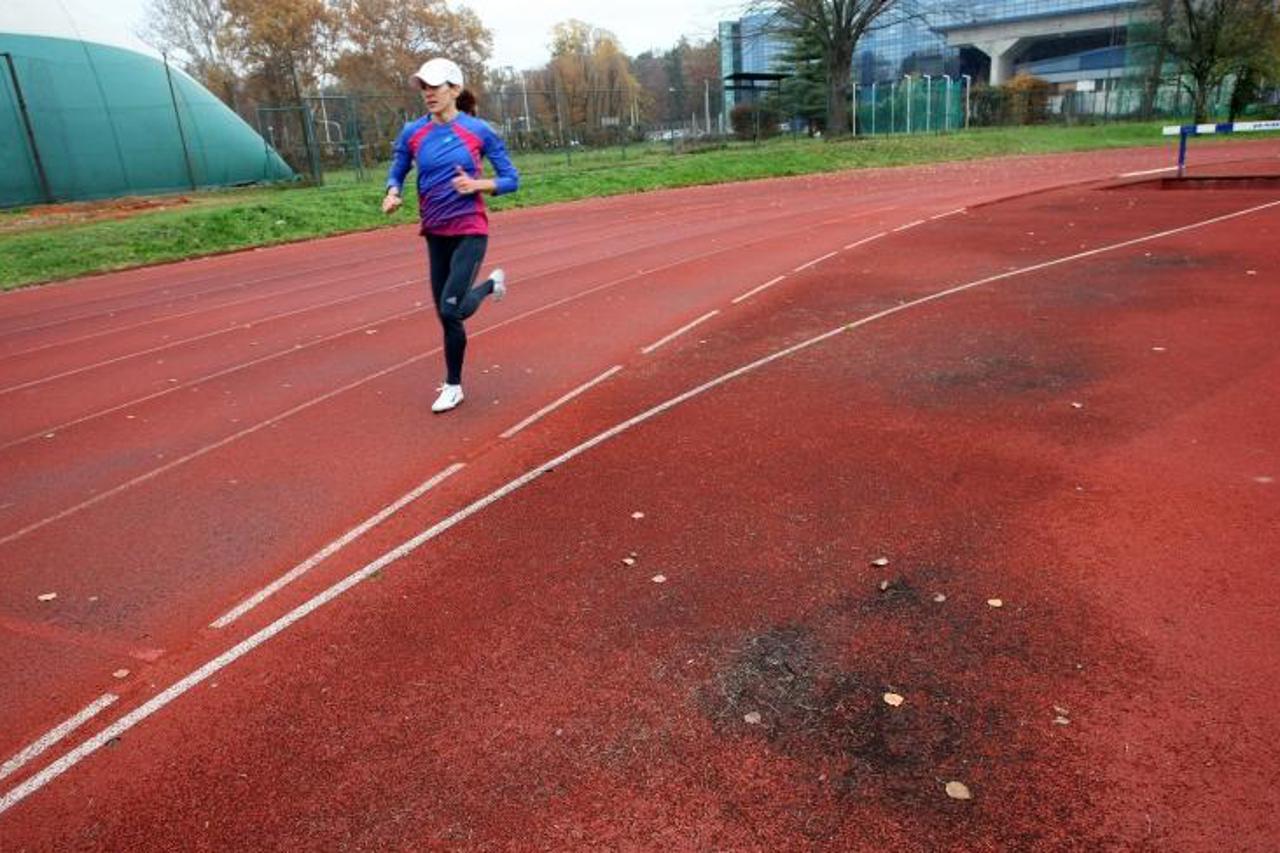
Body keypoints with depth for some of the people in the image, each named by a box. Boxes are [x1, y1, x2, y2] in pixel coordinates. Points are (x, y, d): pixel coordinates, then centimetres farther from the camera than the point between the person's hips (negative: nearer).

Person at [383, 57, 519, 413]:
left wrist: (477, 184, -19)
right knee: (446, 315, 9)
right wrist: (392, 194, -13)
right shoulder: (412, 133, 1)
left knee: (451, 309, -16)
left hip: (470, 231, -4)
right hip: (436, 234, 4)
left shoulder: (479, 131, -6)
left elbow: (511, 179, -2)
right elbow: (396, 174, 10)